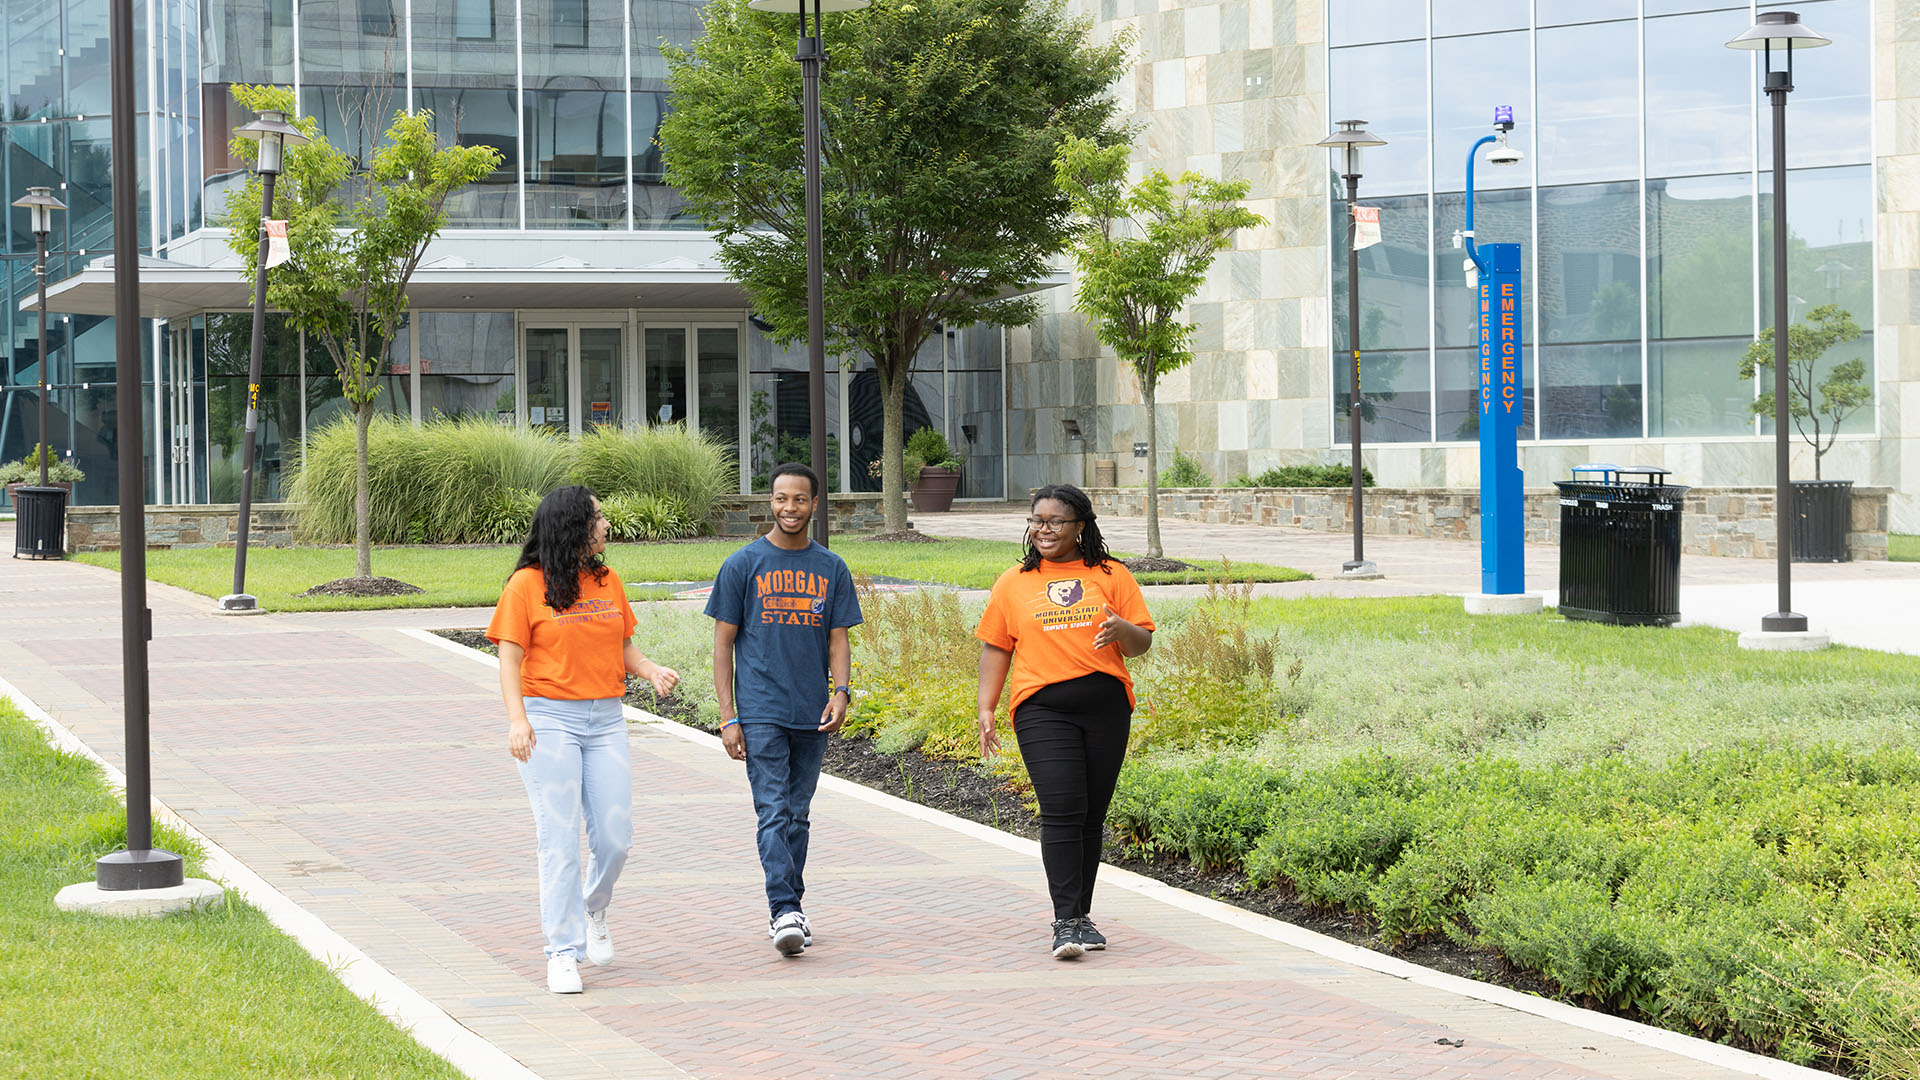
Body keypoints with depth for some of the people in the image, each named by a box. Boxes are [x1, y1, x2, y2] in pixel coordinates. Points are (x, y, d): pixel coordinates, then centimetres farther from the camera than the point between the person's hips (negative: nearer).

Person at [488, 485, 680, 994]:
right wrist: (517, 719, -18)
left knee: (614, 836, 1)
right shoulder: (526, 585, -4)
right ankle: (563, 952, 0)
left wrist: (652, 671, -3)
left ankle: (593, 911, 31)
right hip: (549, 721, -5)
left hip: (605, 721, 5)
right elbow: (510, 658, -5)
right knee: (559, 840, -6)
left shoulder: (607, 581, 12)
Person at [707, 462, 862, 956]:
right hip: (761, 710, -3)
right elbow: (723, 643, 2)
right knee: (774, 812, -12)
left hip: (812, 714, 3)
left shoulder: (831, 568, 9)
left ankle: (789, 908, 21)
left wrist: (841, 690, -9)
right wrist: (728, 715, -5)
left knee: (797, 814, 11)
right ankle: (784, 912, -19)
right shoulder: (744, 564, 1)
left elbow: (837, 639, 10)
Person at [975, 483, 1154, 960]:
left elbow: (1142, 643, 7)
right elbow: (996, 648, 13)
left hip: (1106, 706, 2)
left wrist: (1122, 628, -16)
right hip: (1043, 709, -2)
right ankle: (1065, 922, -15)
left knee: (1092, 815, 6)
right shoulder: (1013, 584, 11)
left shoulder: (1111, 576, 9)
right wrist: (985, 708, 4)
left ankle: (1081, 915, 17)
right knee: (1062, 812, -14)